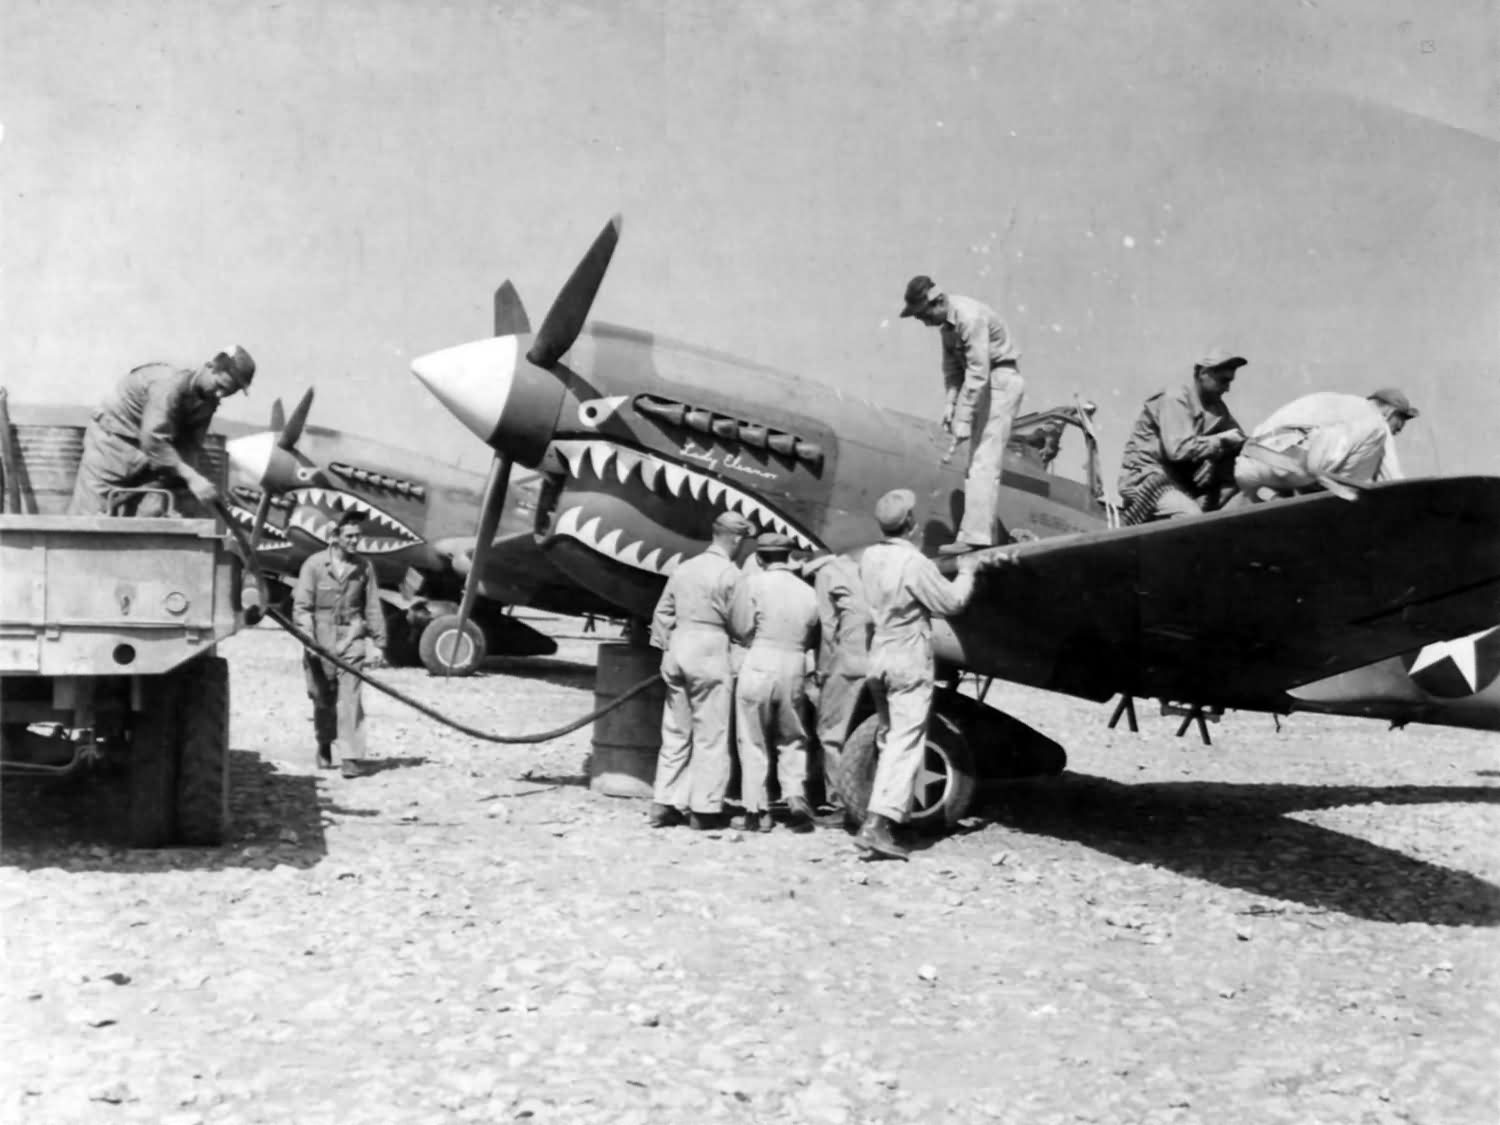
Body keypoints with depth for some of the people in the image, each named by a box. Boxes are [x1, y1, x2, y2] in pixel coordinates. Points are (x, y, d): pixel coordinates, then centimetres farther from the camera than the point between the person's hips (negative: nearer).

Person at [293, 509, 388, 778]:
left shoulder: (364, 567, 4)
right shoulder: (314, 564, -4)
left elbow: (373, 607, 8)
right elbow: (301, 606, -5)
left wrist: (377, 643, 6)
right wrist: (307, 636, -16)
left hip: (351, 638, 0)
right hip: (320, 638, 0)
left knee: (349, 698, -10)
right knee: (323, 699, 11)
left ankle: (351, 756, -10)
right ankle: (324, 745, 35)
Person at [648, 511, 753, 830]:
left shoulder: (684, 568, 12)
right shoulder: (730, 574, -9)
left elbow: (662, 612, 13)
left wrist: (666, 646, 16)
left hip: (678, 648, 7)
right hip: (710, 651, -7)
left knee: (674, 732, 13)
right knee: (711, 736, 1)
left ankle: (664, 803, 13)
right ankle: (704, 808, 3)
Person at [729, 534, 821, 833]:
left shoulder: (753, 583, -5)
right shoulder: (807, 592, 7)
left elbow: (741, 628, -5)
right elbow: (813, 638, 9)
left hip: (759, 667, -3)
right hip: (794, 670, 3)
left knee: (753, 743, 6)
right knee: (793, 742, 16)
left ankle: (757, 811, 6)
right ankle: (796, 801, 5)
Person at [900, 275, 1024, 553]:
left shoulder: (970, 318, -25)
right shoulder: (945, 320, 4)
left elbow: (977, 374, -27)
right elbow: (952, 366, 11)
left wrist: (963, 422, -26)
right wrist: (949, 404, -2)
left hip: (1002, 381, -10)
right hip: (987, 384, 10)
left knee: (984, 462, -14)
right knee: (978, 460, 9)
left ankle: (975, 536, -17)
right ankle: (983, 533, 12)